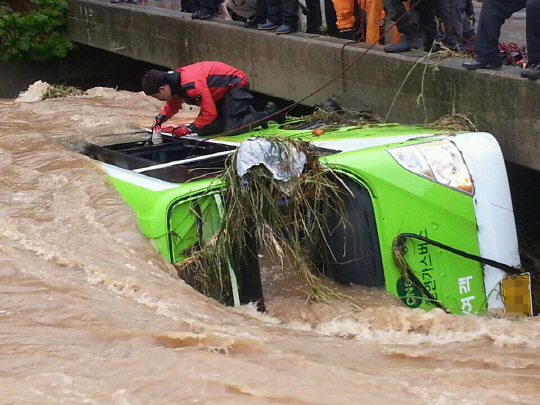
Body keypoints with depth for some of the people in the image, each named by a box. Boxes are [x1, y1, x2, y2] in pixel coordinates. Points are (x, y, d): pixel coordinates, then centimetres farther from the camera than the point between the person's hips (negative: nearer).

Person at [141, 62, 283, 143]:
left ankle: (268, 113, 0)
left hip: (236, 85, -10)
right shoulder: (174, 80, -6)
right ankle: (247, 113, 16)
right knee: (205, 130, 1)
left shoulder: (192, 86, -36)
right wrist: (159, 119, -9)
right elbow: (172, 105, 10)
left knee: (231, 129, -19)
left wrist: (190, 128, -22)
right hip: (222, 91, 10)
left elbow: (209, 113, -30)